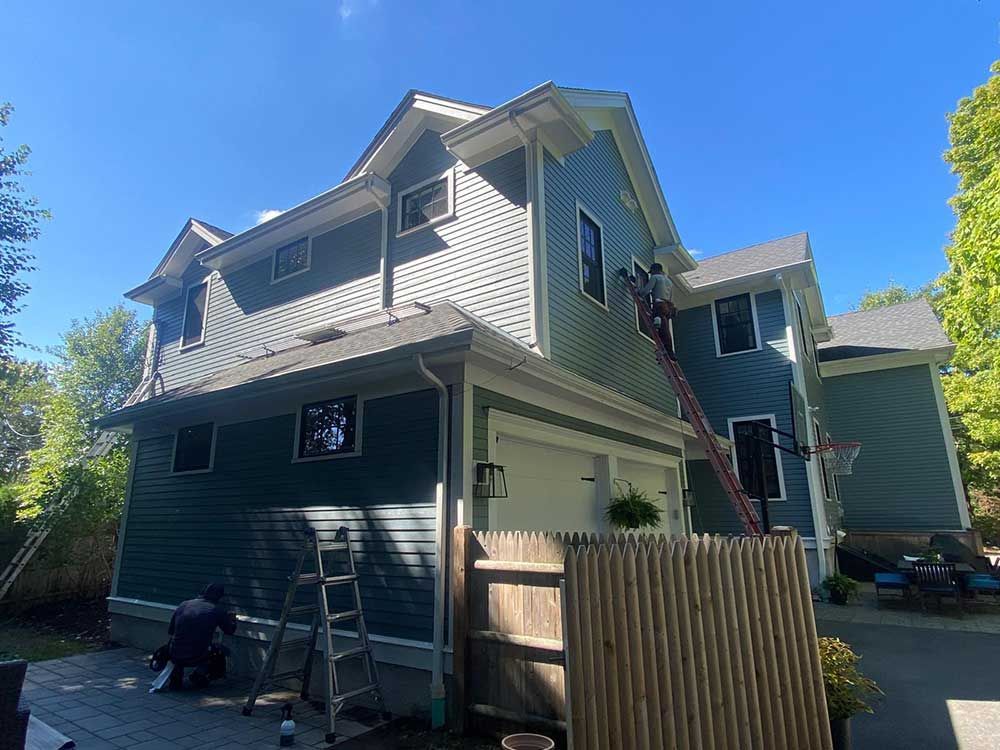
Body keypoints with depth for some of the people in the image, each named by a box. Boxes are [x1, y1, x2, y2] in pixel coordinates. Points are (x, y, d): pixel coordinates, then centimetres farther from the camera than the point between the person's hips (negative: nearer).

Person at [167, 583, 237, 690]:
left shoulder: (183, 605, 6)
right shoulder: (218, 610, -4)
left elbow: (170, 632, 16)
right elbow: (230, 630, 10)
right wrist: (232, 620, 32)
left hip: (175, 657, 3)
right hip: (196, 658, -3)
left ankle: (176, 672, 17)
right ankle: (200, 671, 5)